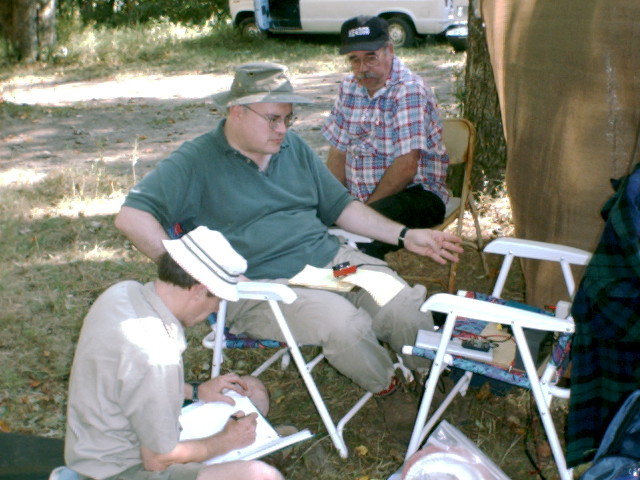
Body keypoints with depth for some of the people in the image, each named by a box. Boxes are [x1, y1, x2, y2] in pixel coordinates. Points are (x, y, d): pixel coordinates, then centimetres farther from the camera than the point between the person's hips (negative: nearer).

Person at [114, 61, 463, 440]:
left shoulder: (294, 147, 15)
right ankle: (393, 392, -1)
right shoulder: (196, 163, -5)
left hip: (331, 258, 6)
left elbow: (340, 206, 21)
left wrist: (406, 236, 11)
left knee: (403, 307, -18)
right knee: (345, 325, -30)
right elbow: (132, 216, -15)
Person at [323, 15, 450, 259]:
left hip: (416, 192, -6)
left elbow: (406, 168, -20)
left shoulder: (409, 91, -15)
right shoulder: (349, 88, 8)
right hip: (358, 194, 7)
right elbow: (338, 150, 8)